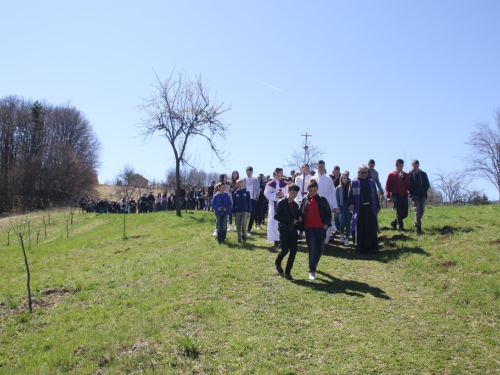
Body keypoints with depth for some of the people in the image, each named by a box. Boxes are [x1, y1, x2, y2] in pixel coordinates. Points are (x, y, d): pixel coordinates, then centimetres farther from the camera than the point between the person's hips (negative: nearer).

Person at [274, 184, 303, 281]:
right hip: (284, 229, -6)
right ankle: (277, 263, 25)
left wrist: (299, 218, -1)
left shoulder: (295, 205, 14)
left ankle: (287, 272, 8)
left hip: (293, 230, 6)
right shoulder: (282, 203, -5)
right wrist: (291, 221, -17)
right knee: (285, 250, -8)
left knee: (293, 251, -2)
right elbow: (276, 216, -13)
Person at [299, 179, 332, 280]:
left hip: (321, 228, 1)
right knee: (312, 248, -10)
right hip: (309, 228, -1)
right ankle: (312, 271, -4)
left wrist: (326, 224, -6)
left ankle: (315, 264, 36)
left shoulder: (322, 200, 5)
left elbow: (328, 212, 6)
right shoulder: (304, 200, 6)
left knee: (321, 248, 8)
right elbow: (301, 214, 8)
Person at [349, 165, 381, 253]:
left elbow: (375, 195, 14)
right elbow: (350, 194, -4)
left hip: (370, 208, 3)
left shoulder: (371, 182, 12)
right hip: (359, 209, -2)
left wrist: (378, 206, 10)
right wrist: (351, 204, -18)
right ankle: (360, 246, 11)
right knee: (360, 228, 2)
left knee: (372, 228, 2)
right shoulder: (354, 182, 3)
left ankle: (372, 246, 8)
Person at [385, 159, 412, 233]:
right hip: (396, 196, -4)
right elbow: (387, 186, 2)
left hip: (404, 196, 4)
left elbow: (409, 185, 4)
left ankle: (394, 223, 23)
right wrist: (388, 196, -7)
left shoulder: (406, 175, 14)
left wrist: (403, 178, -7)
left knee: (405, 213, 3)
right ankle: (401, 228, -3)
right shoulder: (391, 175, 4)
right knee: (399, 213, -8)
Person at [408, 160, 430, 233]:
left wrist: (424, 191, -3)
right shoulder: (409, 174, 3)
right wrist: (411, 192, -8)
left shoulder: (423, 174, 9)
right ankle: (418, 227, -20)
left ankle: (416, 223, 28)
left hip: (422, 195, 3)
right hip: (414, 195, -3)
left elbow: (427, 185, 10)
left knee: (422, 210, 5)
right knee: (417, 210, -15)